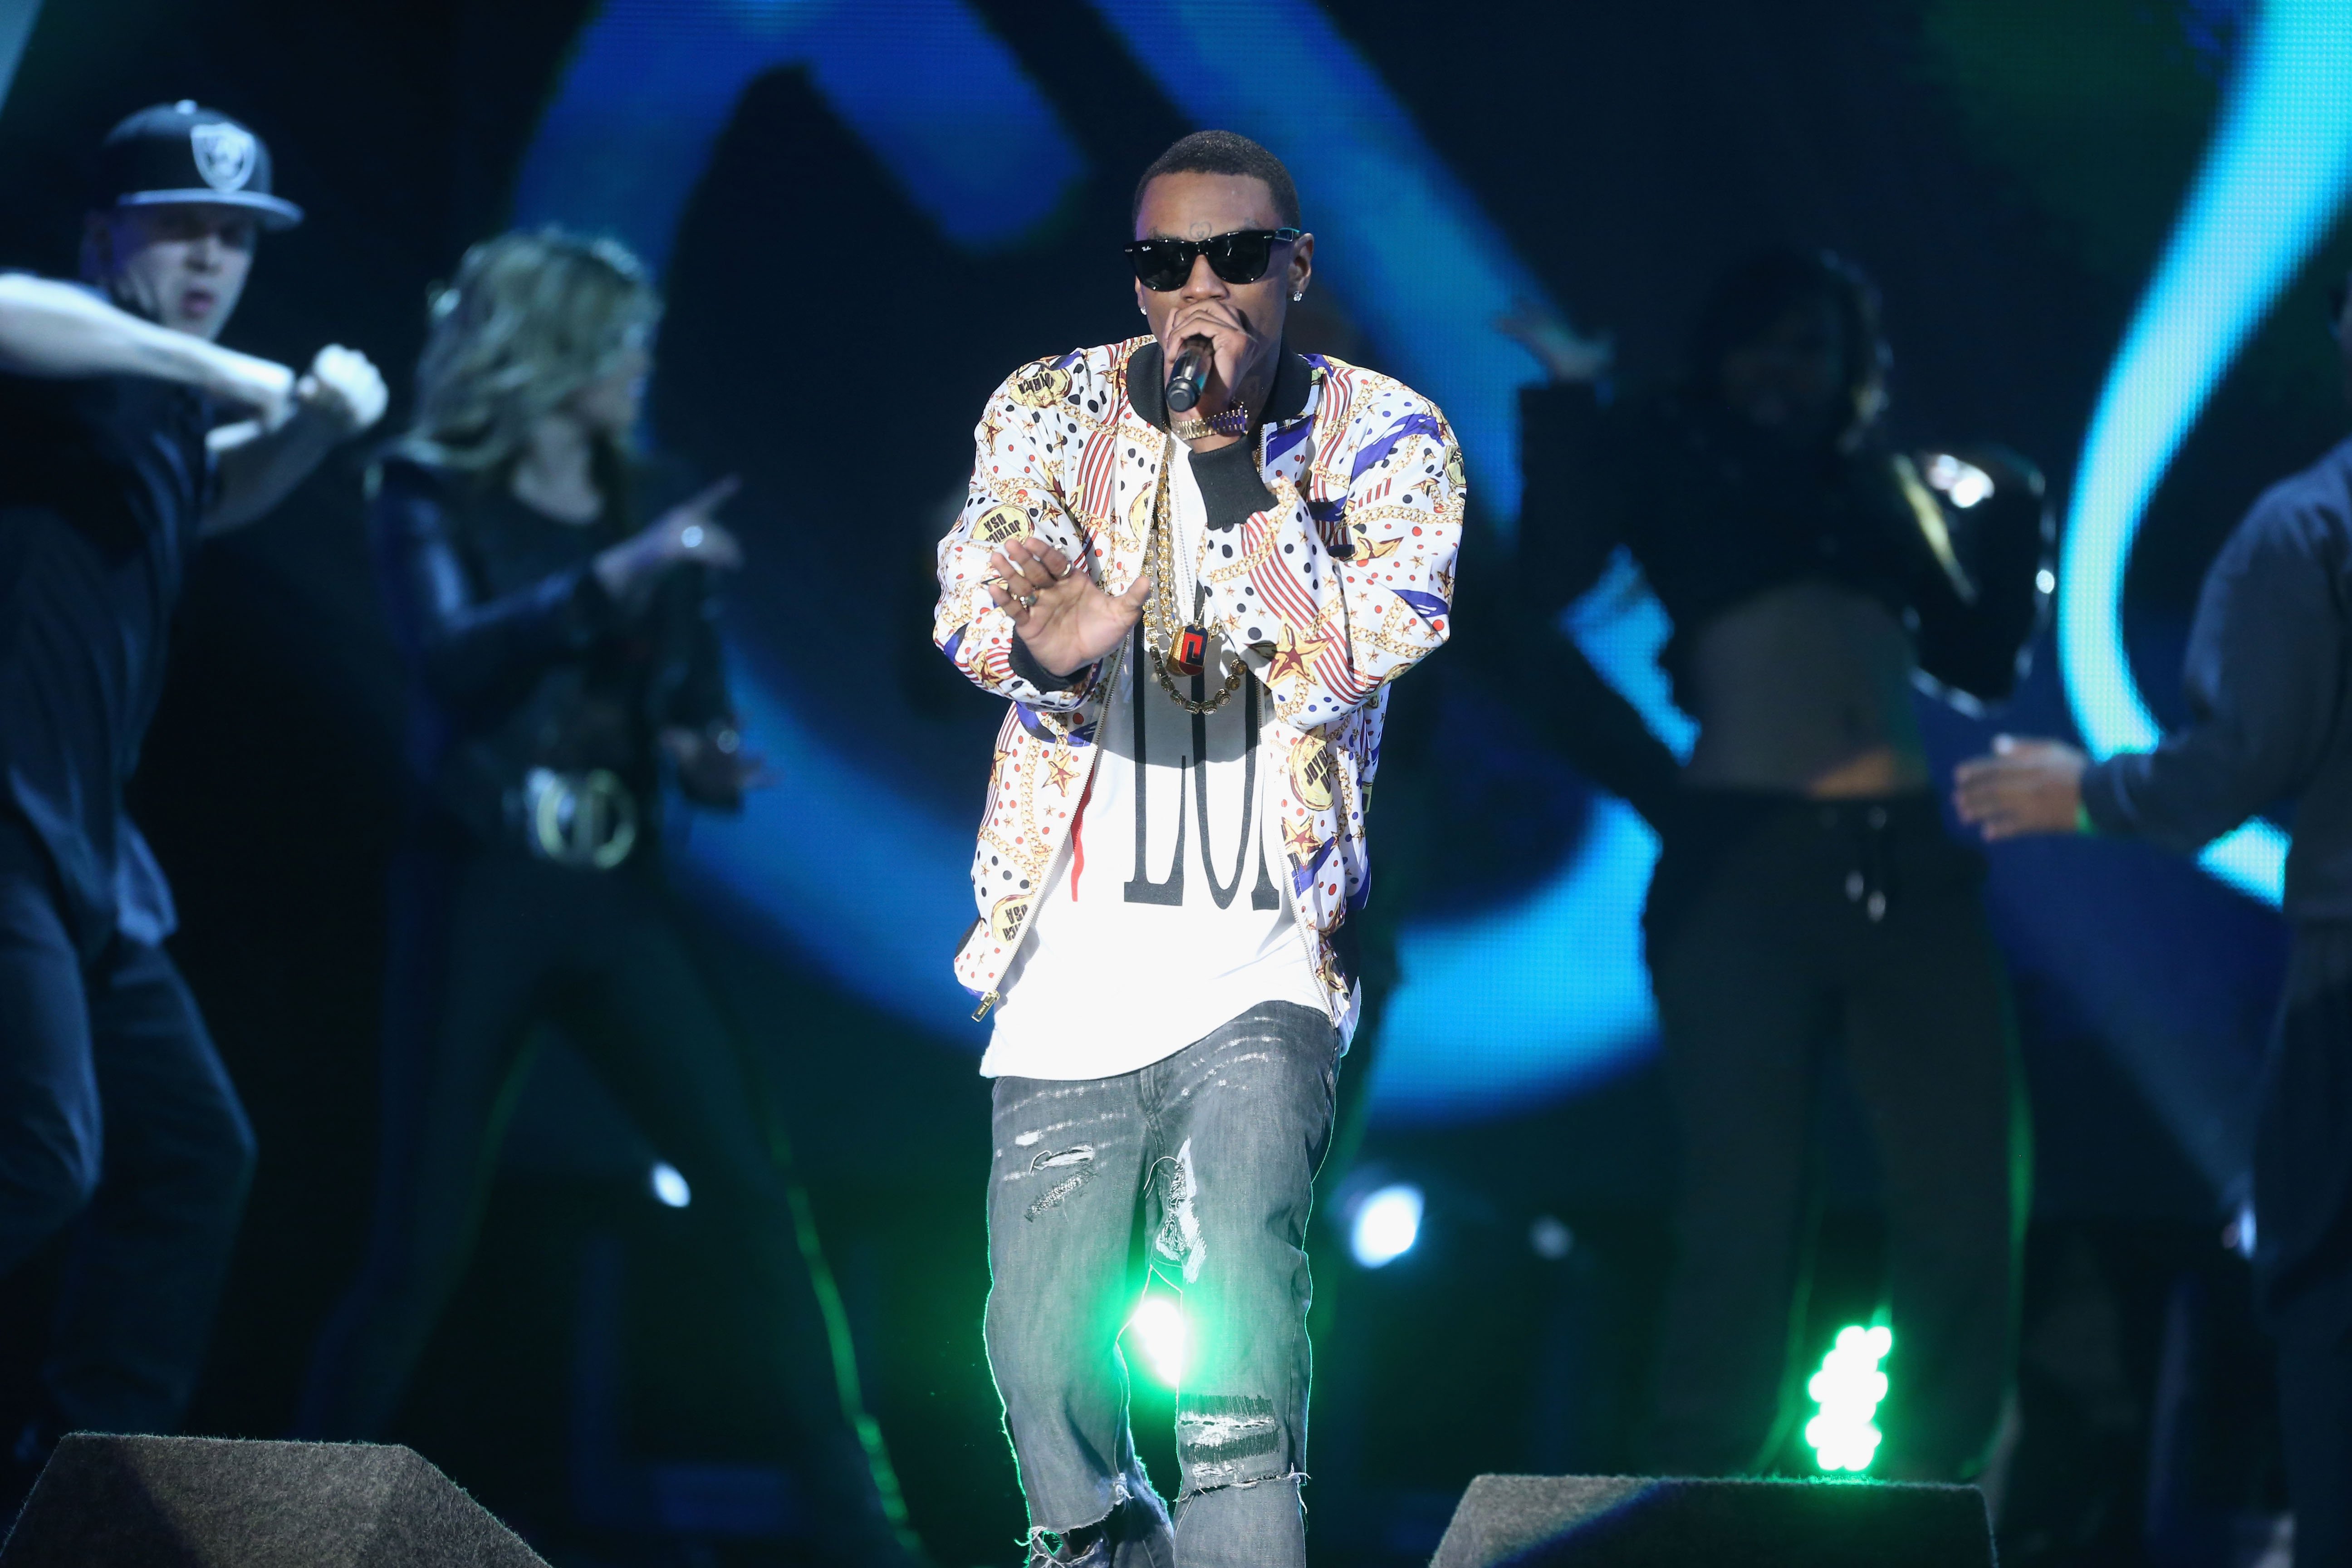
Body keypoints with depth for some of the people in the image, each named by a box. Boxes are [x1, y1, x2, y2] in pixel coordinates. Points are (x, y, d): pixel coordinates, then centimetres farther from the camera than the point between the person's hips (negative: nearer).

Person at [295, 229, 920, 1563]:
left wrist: (715, 758, -10)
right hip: (482, 898, -4)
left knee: (772, 1223, -6)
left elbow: (702, 714, 13)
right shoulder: (437, 499, 0)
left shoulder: (645, 519, 14)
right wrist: (609, 582, -29)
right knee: (423, 1250, -6)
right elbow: (452, 658, -19)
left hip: (621, 904, 4)